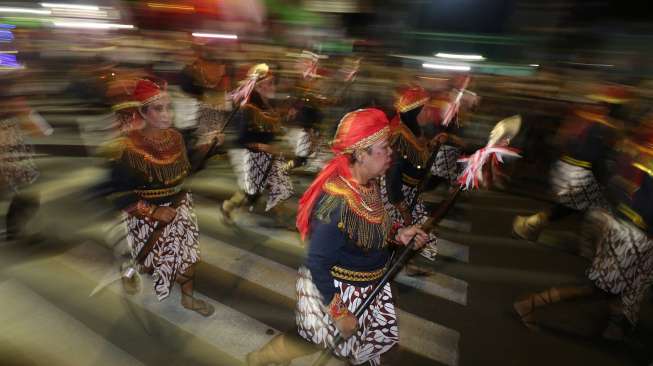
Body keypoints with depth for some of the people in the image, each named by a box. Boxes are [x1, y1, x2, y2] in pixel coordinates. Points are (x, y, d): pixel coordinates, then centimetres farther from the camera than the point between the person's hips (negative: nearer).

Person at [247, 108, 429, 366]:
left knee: (386, 338, 19)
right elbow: (317, 264, -27)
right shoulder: (336, 203, -33)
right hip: (336, 290, -8)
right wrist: (339, 314, -21)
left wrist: (398, 235, -4)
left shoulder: (370, 184, -7)